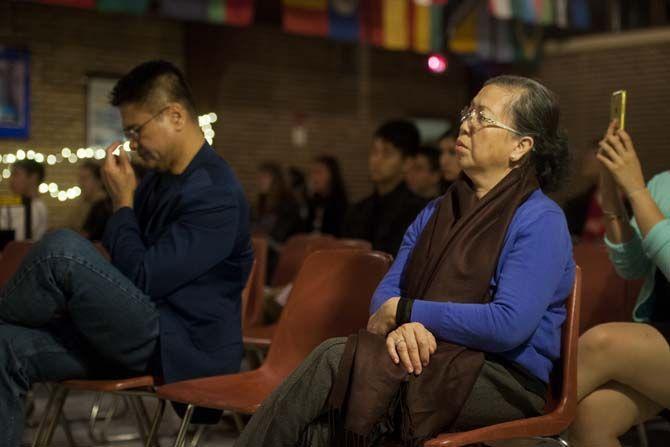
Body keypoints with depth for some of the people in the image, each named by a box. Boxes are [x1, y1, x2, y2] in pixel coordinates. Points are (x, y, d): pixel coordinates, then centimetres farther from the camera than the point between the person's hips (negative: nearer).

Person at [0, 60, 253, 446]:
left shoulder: (215, 194, -17)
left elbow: (142, 279, -21)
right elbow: (127, 273, 21)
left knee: (63, 248, -25)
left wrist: (122, 202, -10)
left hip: (186, 348, -9)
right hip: (146, 333, 9)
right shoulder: (159, 179, 12)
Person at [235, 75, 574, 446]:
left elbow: (509, 325, -20)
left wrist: (404, 311, -12)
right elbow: (388, 290, 9)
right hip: (431, 358, 6)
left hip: (507, 379, -6)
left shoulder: (541, 222, -8)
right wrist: (400, 327, -17)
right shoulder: (436, 213, 16)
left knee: (336, 362, -24)